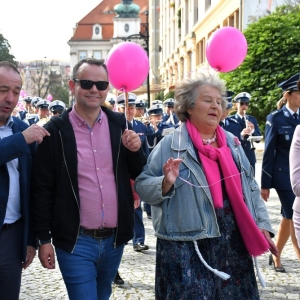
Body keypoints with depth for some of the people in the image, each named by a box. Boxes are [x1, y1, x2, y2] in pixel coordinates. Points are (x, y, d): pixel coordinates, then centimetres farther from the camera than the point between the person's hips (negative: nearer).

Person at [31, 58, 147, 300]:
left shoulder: (119, 124, 3)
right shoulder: (55, 130, -8)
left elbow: (139, 175, 9)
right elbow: (42, 188, -5)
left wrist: (135, 150, -12)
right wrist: (44, 239, -6)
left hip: (115, 238, 4)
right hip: (76, 241, -4)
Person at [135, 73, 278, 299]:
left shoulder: (232, 143, 10)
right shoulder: (170, 144, -5)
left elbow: (250, 188, 14)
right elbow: (142, 185, -5)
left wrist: (262, 225, 8)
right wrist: (166, 183, -23)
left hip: (233, 244, 5)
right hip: (186, 247, -5)